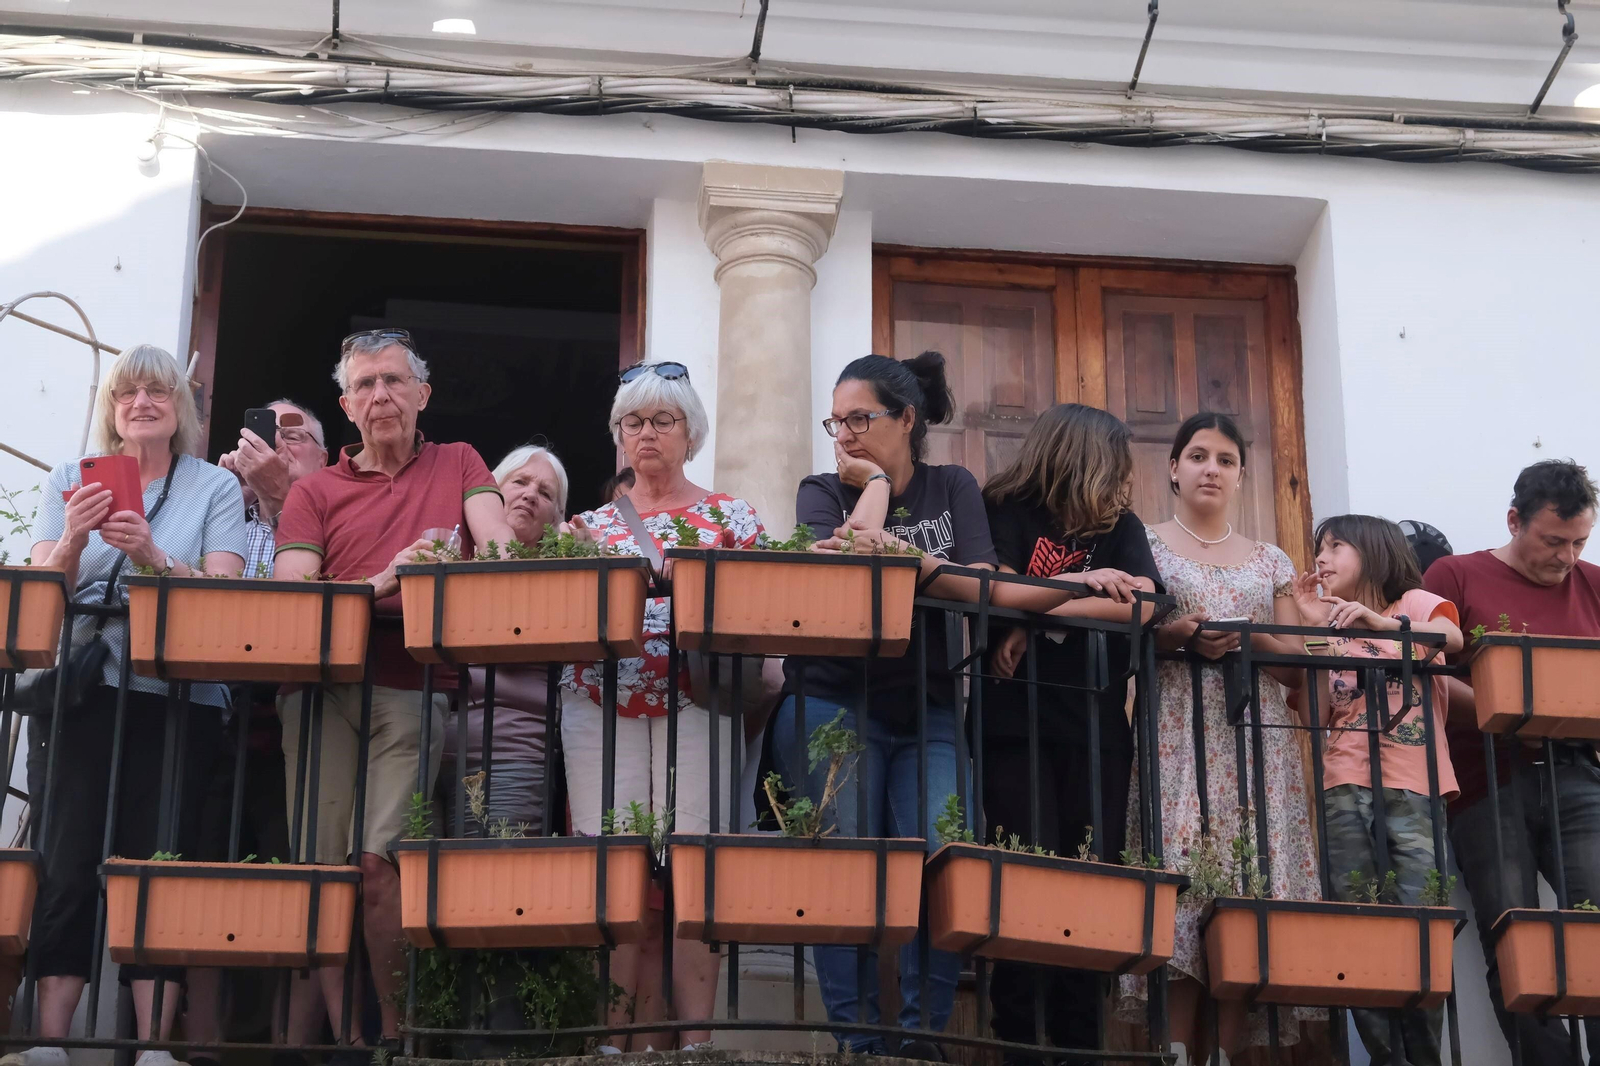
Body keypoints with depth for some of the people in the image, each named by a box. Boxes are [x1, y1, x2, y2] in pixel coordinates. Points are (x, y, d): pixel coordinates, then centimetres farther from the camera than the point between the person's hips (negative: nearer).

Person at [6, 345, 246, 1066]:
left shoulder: (216, 487, 10)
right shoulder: (71, 480, 14)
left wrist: (153, 558, -19)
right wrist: (73, 539, -14)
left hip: (178, 700, -1)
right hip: (78, 691, 1)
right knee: (67, 864, -7)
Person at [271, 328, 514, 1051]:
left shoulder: (458, 467, 17)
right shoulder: (314, 491, 16)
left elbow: (498, 550, 1)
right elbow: (288, 594, 3)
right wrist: (383, 583, -13)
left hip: (413, 688, -2)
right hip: (322, 683, 2)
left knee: (378, 860, -15)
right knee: (323, 863, -6)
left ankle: (395, 1030, -3)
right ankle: (342, 1032, -2)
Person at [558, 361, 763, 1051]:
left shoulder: (729, 517, 10)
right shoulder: (593, 524, 16)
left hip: (694, 703, -2)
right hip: (603, 705, 2)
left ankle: (694, 1038, -6)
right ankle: (630, 1038, 0)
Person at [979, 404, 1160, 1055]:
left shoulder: (1121, 528, 15)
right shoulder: (1010, 513, 6)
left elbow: (1144, 605, -4)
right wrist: (1087, 585, -7)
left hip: (1097, 727, 4)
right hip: (1016, 724, -4)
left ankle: (1080, 1043, 4)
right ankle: (1018, 1041, -3)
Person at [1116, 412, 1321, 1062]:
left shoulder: (1270, 562, 18)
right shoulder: (1145, 548, 9)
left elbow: (1298, 655, 11)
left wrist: (1250, 638, -8)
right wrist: (1177, 635, -16)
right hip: (1177, 734, -3)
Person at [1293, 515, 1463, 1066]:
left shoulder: (1414, 603, 10)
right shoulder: (1332, 627, 21)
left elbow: (1452, 636, -14)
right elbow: (1318, 715, 9)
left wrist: (1375, 621, -28)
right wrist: (1317, 631, 6)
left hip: (1413, 785, -4)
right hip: (1346, 786, 4)